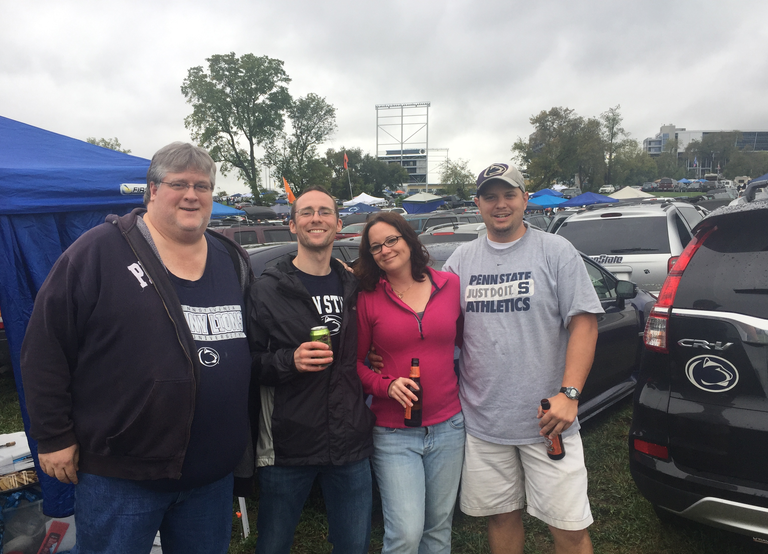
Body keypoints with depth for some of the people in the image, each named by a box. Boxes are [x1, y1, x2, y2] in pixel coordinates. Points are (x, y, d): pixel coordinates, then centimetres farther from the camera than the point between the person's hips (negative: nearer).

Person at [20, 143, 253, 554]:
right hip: (118, 474, -4)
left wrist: (243, 439, 11)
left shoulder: (233, 261, 5)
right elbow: (46, 344, -9)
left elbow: (253, 348, 13)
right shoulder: (100, 251, -10)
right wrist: (53, 437, -7)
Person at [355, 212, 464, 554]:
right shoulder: (368, 298, -5)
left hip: (448, 426, 3)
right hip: (394, 433, -2)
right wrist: (385, 385, -16)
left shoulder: (450, 284, 0)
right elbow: (355, 361, 1)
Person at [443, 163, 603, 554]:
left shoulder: (555, 251, -2)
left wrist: (569, 393, -16)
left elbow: (583, 323, -6)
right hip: (481, 420, 3)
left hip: (546, 420, -2)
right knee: (502, 516, 17)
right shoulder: (461, 259, 7)